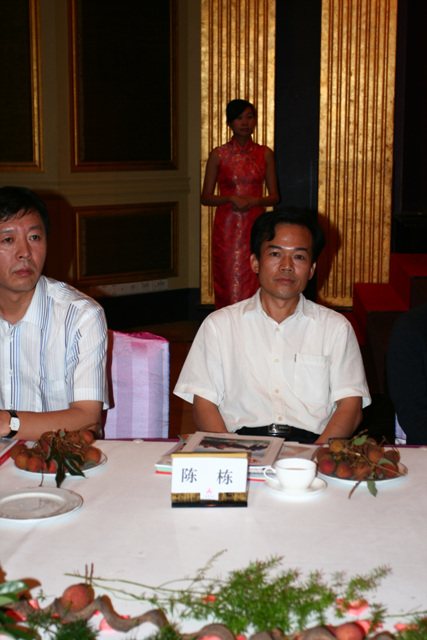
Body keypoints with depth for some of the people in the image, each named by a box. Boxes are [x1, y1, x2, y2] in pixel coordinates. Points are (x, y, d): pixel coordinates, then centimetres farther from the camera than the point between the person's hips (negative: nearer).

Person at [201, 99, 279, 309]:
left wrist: (255, 201, -11)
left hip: (255, 226, 1)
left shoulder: (265, 154, 7)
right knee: (229, 285, -3)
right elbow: (205, 197, 3)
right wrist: (232, 198, -13)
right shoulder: (218, 155, 2)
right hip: (227, 227, -1)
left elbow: (274, 196, 9)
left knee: (254, 284, -2)